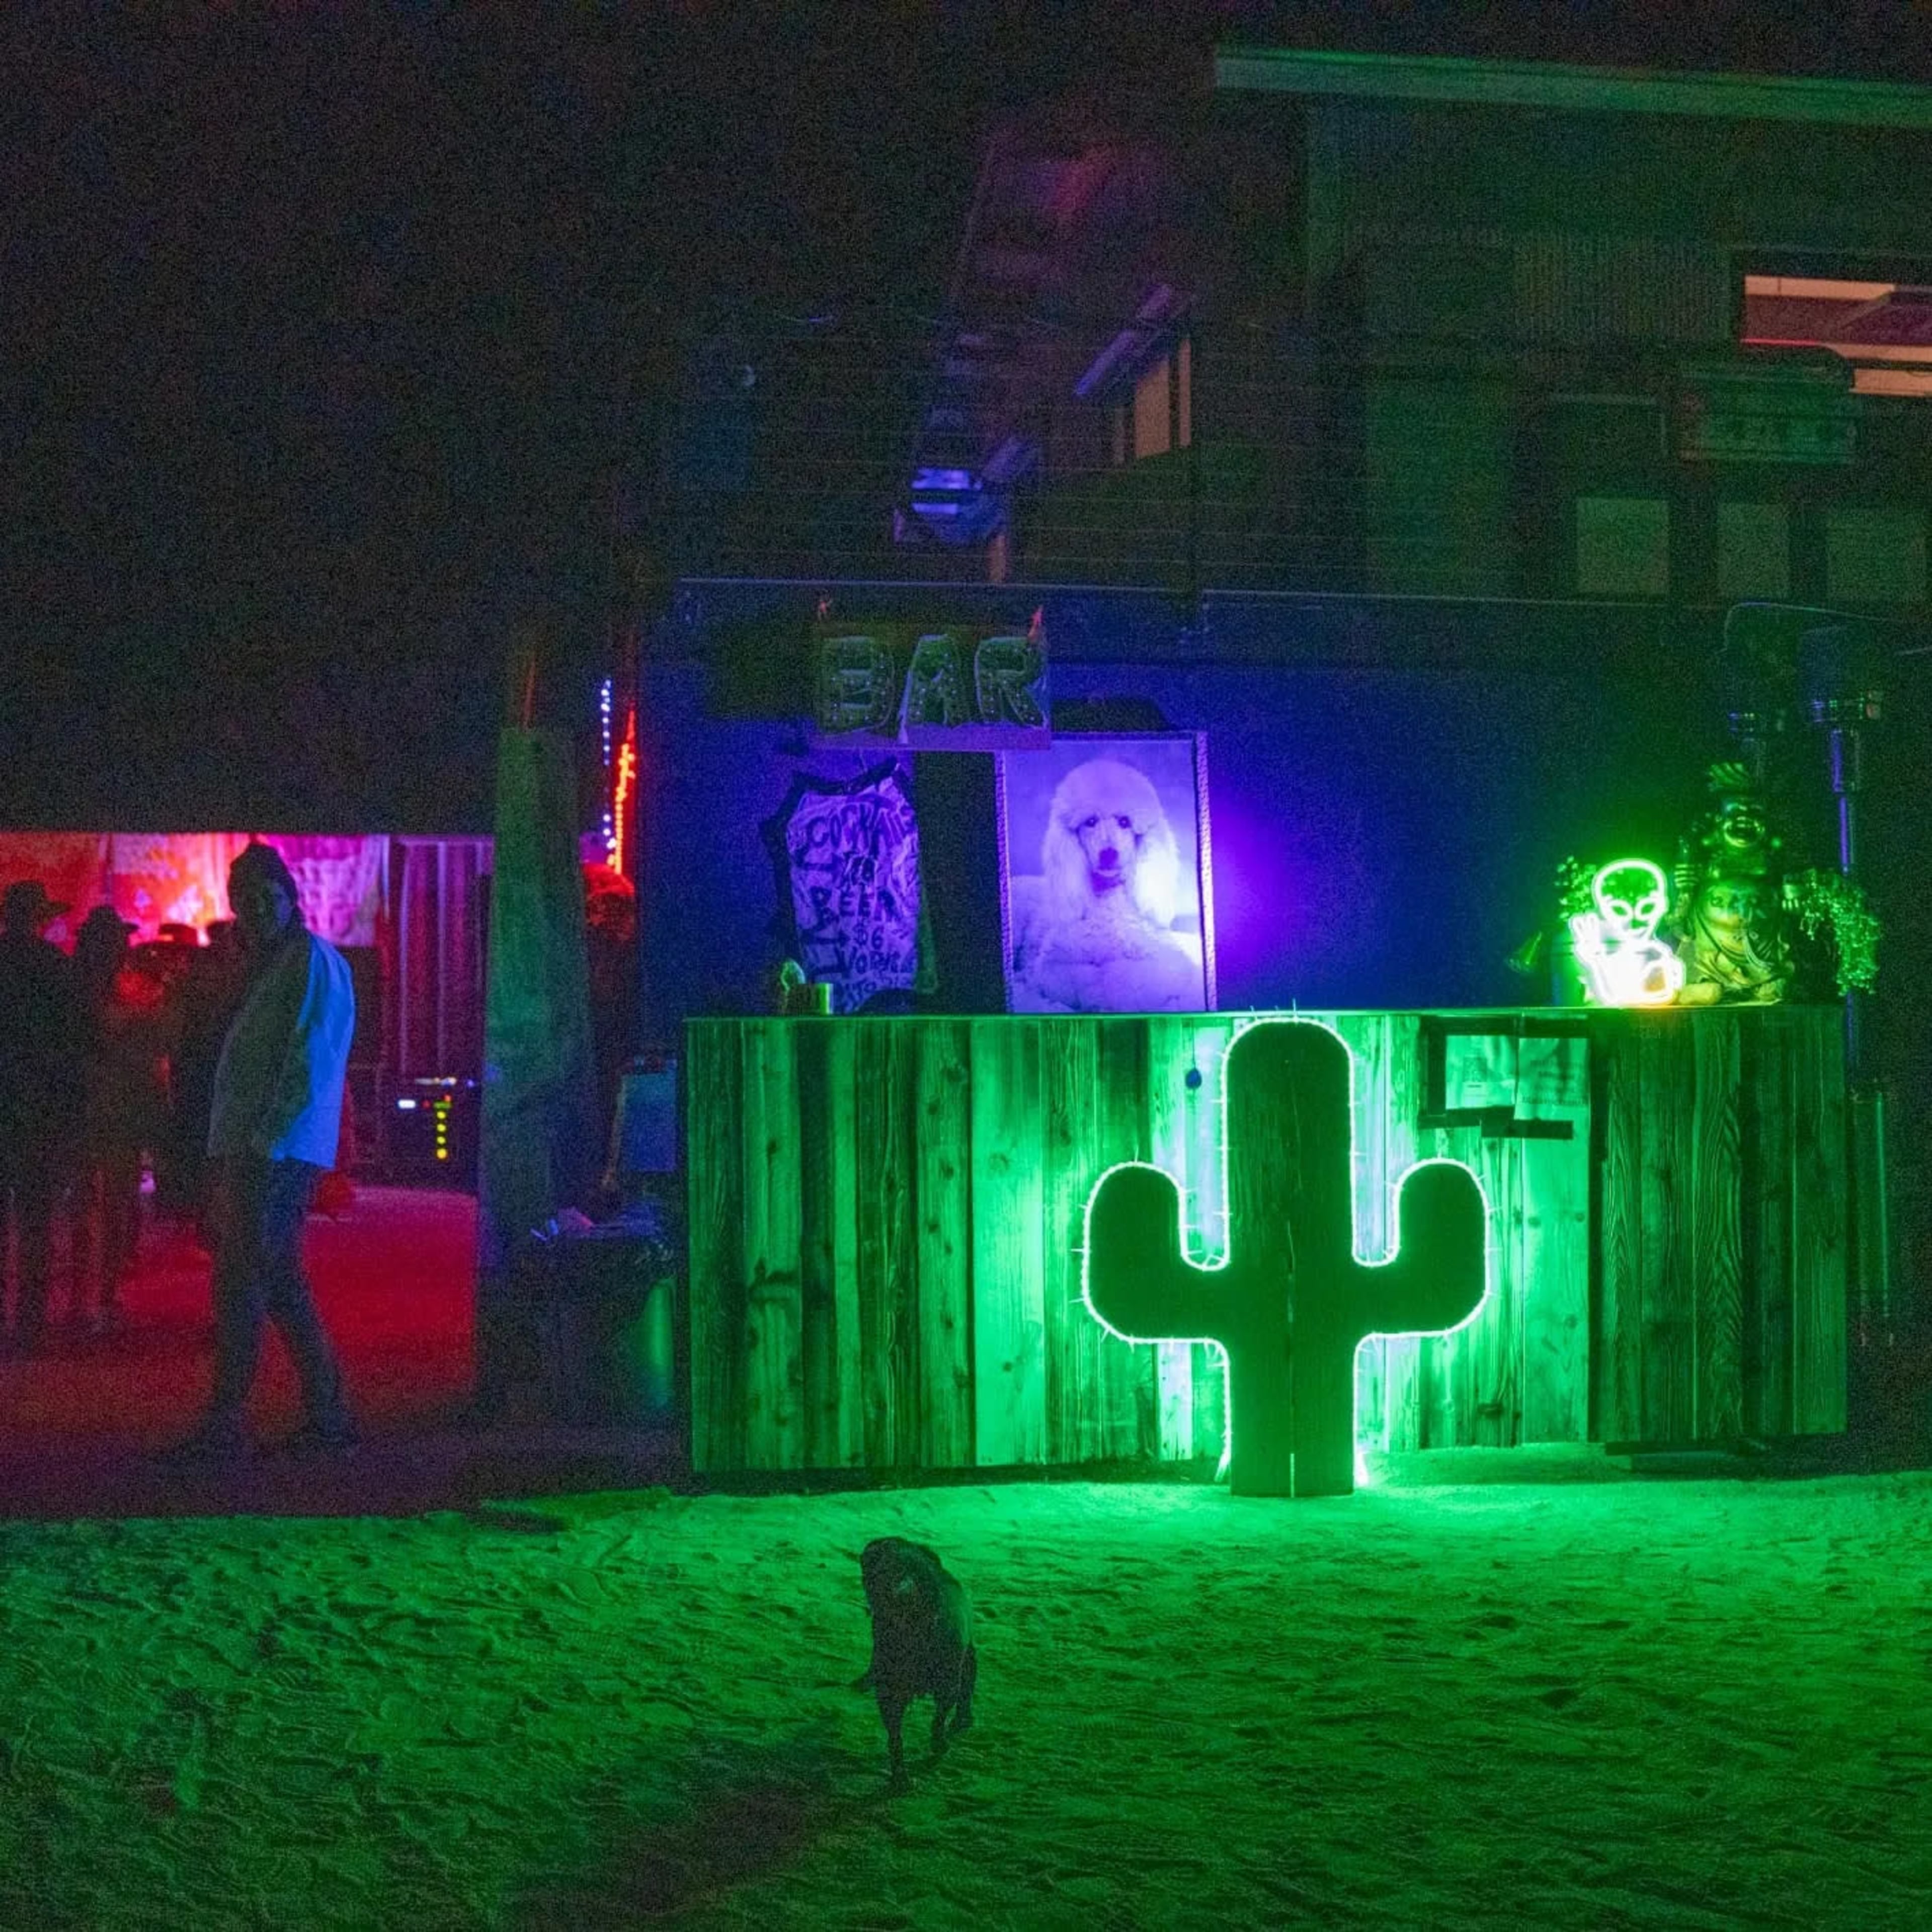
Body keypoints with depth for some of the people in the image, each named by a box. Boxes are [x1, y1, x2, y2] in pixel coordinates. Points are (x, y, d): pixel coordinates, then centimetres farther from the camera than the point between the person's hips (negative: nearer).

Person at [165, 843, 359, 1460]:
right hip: (250, 1149, 9)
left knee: (243, 1280, -10)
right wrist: (235, 1148, 13)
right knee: (281, 1286, 10)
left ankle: (225, 1424, -8)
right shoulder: (268, 968, 20)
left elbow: (309, 1064, -15)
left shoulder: (313, 960, -7)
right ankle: (328, 1416, 14)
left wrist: (264, 1140, -19)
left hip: (278, 1152, -9)